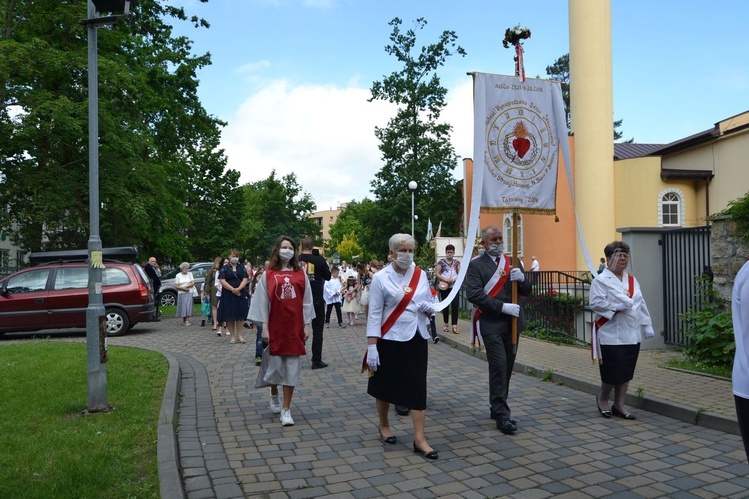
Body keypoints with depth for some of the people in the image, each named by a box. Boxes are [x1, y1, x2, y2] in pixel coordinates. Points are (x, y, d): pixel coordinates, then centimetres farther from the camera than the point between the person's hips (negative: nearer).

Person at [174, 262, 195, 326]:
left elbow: (193, 283, 1)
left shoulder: (190, 274, 9)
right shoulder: (178, 275, 5)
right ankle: (183, 320, 10)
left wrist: (186, 286, -12)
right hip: (181, 293, 0)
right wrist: (183, 288, -13)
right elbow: (176, 286, -1)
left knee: (188, 306, -10)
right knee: (182, 306, -3)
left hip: (189, 293, 0)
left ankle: (187, 321, -13)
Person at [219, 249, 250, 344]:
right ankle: (232, 336, 7)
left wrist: (239, 288, -16)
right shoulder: (224, 268, 5)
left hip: (241, 294, 2)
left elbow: (245, 280, 1)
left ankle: (239, 335, 8)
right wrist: (233, 289, -15)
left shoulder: (242, 268, 11)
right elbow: (222, 281, -6)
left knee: (240, 315, 0)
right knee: (229, 316, 0)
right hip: (228, 295, -1)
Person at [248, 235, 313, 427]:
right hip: (275, 327, -1)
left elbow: (307, 301, 4)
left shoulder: (301, 274, 2)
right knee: (275, 365, 9)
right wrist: (264, 327, -5)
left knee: (292, 368, 1)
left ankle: (286, 409, 10)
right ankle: (274, 396, 39)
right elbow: (263, 302, -1)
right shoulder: (268, 274, -2)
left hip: (295, 327, 1)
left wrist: (306, 325, 1)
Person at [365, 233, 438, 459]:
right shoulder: (381, 278, -8)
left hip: (417, 339, 3)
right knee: (385, 385, 12)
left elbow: (430, 305, 15)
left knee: (418, 388, 1)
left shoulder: (421, 275, 5)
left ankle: (419, 439, 7)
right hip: (390, 340, -3)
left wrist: (429, 308, -10)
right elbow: (374, 315, -11)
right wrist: (371, 347, -16)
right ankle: (384, 426, 35)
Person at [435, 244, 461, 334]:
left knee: (455, 305, -8)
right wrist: (446, 279, -16)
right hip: (444, 287, -1)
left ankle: (454, 326, -10)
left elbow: (460, 273, 5)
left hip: (454, 286, 1)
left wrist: (454, 279, -14)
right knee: (445, 305, 6)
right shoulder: (441, 262, 3)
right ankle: (446, 324, 17)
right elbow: (437, 273, -2)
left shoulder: (457, 262, 9)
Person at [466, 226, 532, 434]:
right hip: (491, 324, -5)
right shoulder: (476, 264, -4)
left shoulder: (513, 262, 12)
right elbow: (474, 294, -15)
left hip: (512, 322, 5)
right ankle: (502, 415, -2)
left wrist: (521, 278, -12)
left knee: (507, 367, 12)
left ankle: (497, 408, 26)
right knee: (498, 366, -9)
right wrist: (503, 307, -20)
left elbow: (526, 291, 11)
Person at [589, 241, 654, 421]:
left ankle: (619, 405, 23)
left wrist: (647, 325, 8)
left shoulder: (632, 280, 13)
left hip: (631, 335, 7)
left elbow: (641, 305, 14)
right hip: (611, 336, -7)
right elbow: (595, 303, -17)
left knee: (626, 372, 10)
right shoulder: (601, 280, -8)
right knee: (613, 372, -3)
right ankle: (602, 398, 22)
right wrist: (617, 307, -23)